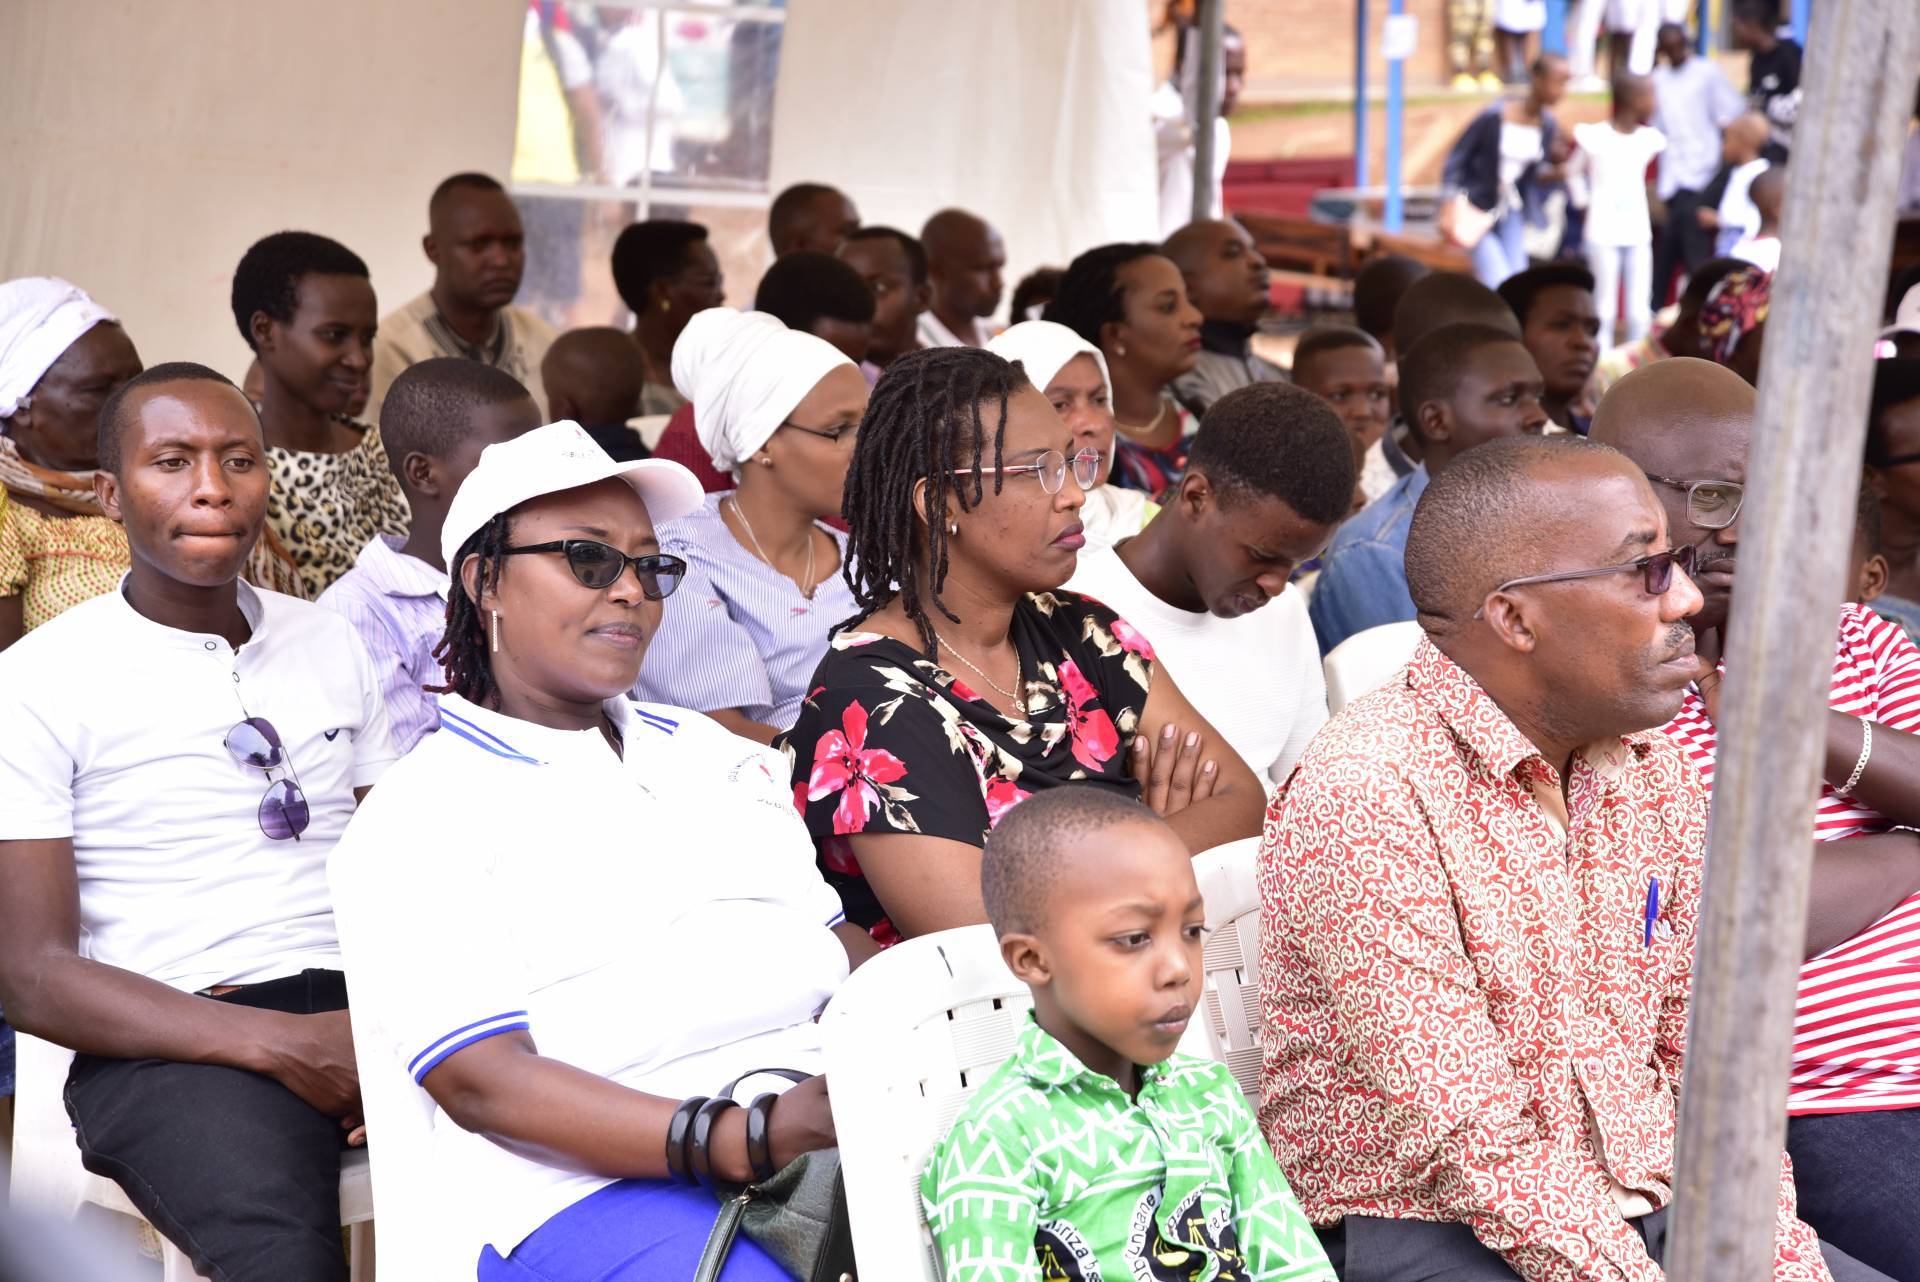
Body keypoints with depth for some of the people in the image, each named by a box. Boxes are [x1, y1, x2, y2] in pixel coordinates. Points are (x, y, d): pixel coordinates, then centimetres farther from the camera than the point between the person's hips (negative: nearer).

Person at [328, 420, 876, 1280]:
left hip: (819, 1123, 6)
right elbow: (480, 1081, -8)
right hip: (590, 1181, -6)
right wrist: (753, 1139, -22)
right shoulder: (415, 818, 4)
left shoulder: (710, 755, 26)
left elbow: (840, 950, 21)